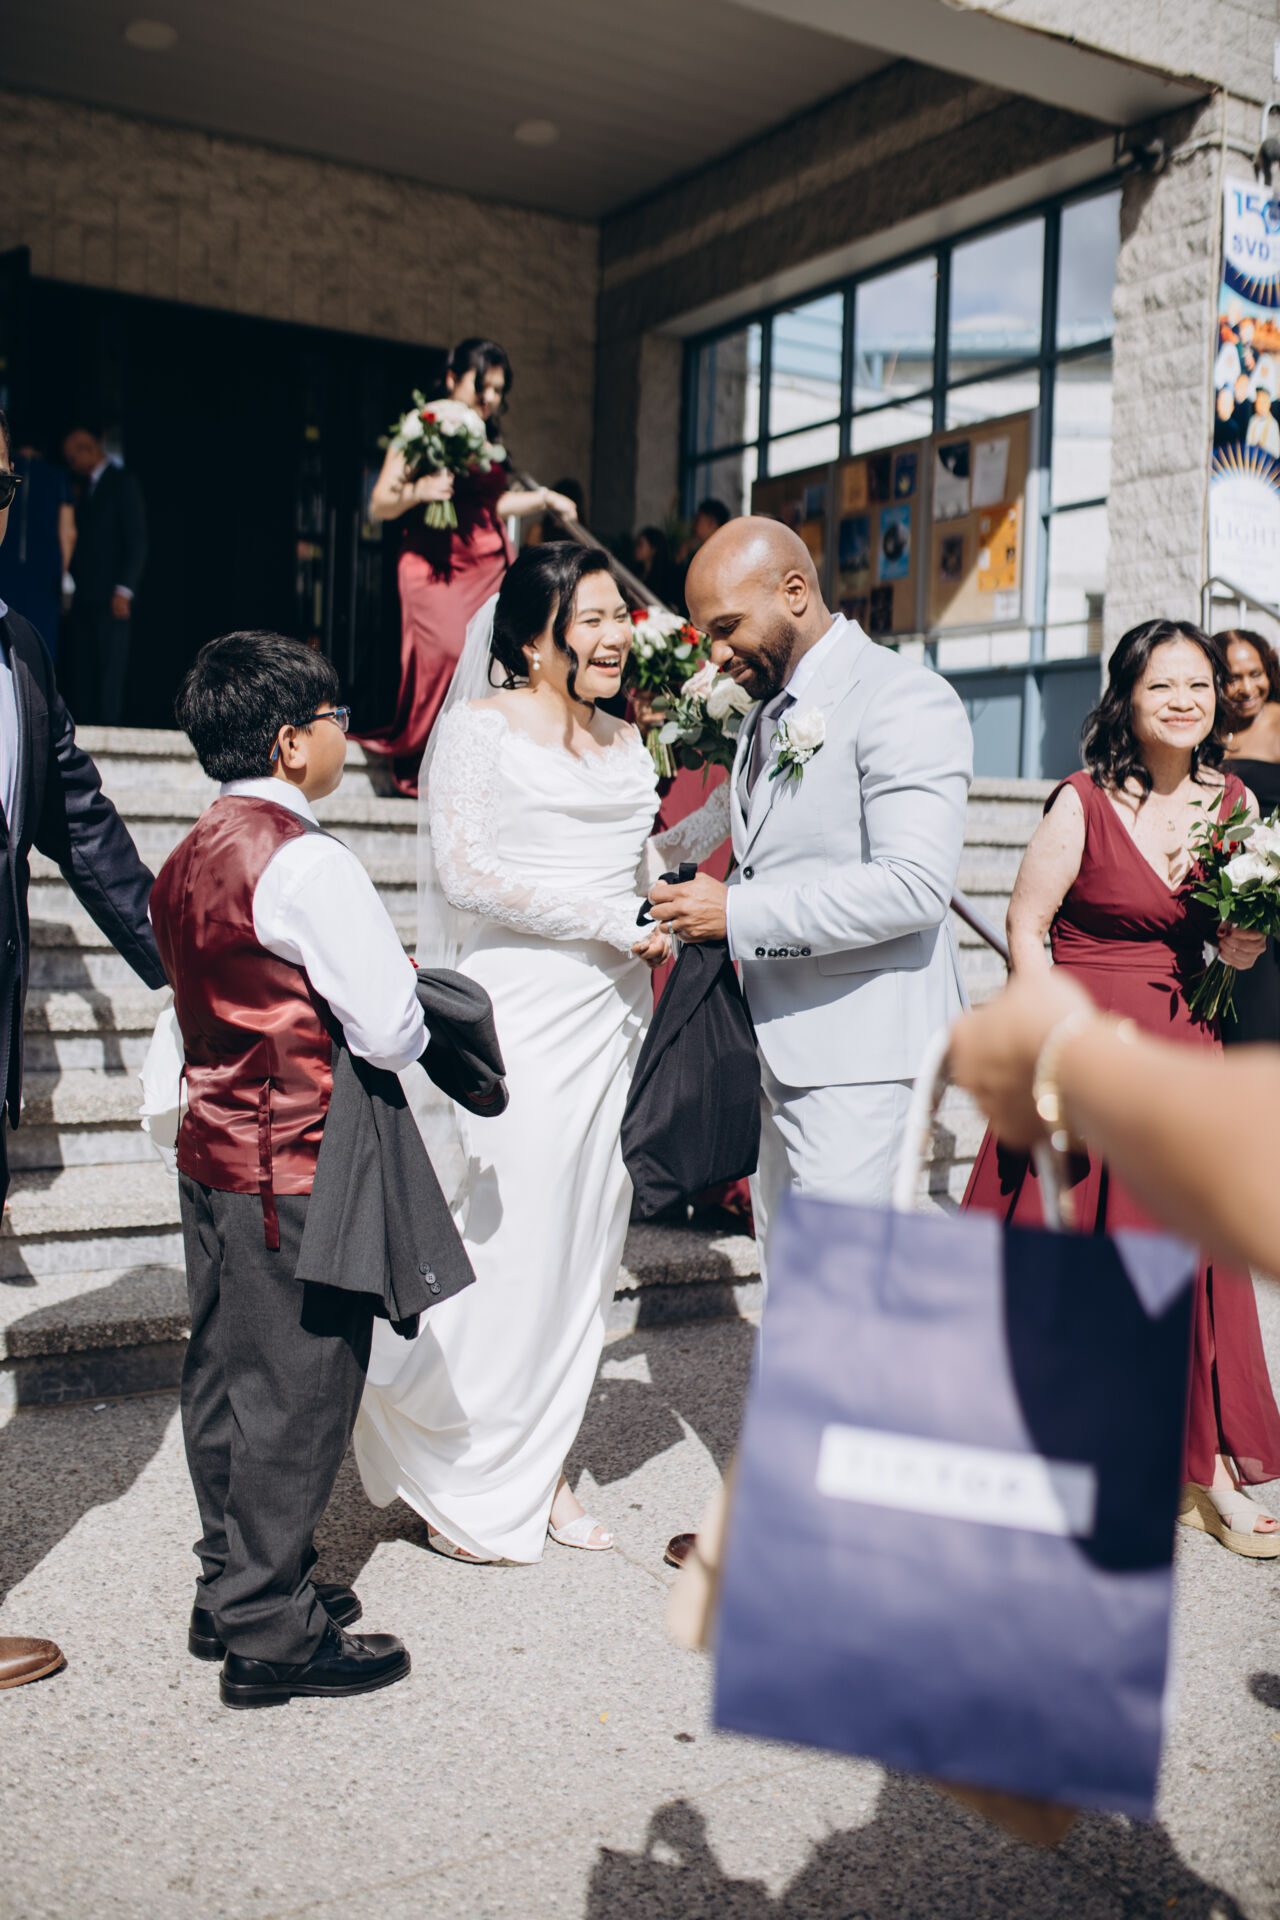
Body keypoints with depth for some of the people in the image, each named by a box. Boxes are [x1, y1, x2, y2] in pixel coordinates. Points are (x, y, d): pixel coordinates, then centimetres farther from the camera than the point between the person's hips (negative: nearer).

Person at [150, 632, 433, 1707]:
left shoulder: (190, 859, 8)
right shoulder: (305, 862, -19)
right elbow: (390, 1033, -21)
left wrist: (376, 977, 12)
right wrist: (415, 1002, 0)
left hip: (214, 1147, 9)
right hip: (297, 1170, -9)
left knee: (225, 1379, 17)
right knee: (295, 1394, 2)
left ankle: (231, 1592, 31)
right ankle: (272, 1635, 13)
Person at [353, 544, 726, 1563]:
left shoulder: (627, 742, 16)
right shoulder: (479, 727, -5)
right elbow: (465, 872, -14)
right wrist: (615, 925, -13)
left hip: (614, 1016, 7)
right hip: (524, 1016, -7)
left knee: (589, 1246, 10)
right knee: (516, 1245, -4)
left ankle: (540, 1468, 24)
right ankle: (465, 1483, 17)